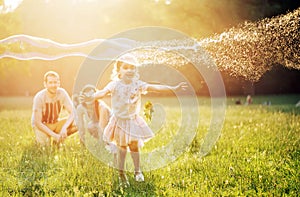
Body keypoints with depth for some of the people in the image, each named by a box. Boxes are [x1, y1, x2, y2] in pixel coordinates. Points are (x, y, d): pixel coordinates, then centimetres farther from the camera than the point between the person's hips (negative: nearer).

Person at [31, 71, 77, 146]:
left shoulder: (62, 93, -16)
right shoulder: (39, 97, -25)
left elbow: (72, 113, -18)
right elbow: (37, 122, -24)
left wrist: (64, 127, -37)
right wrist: (54, 135, -31)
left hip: (56, 124, 3)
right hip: (42, 125, -3)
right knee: (45, 144, -30)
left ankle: (59, 138, -3)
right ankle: (40, 138, 4)